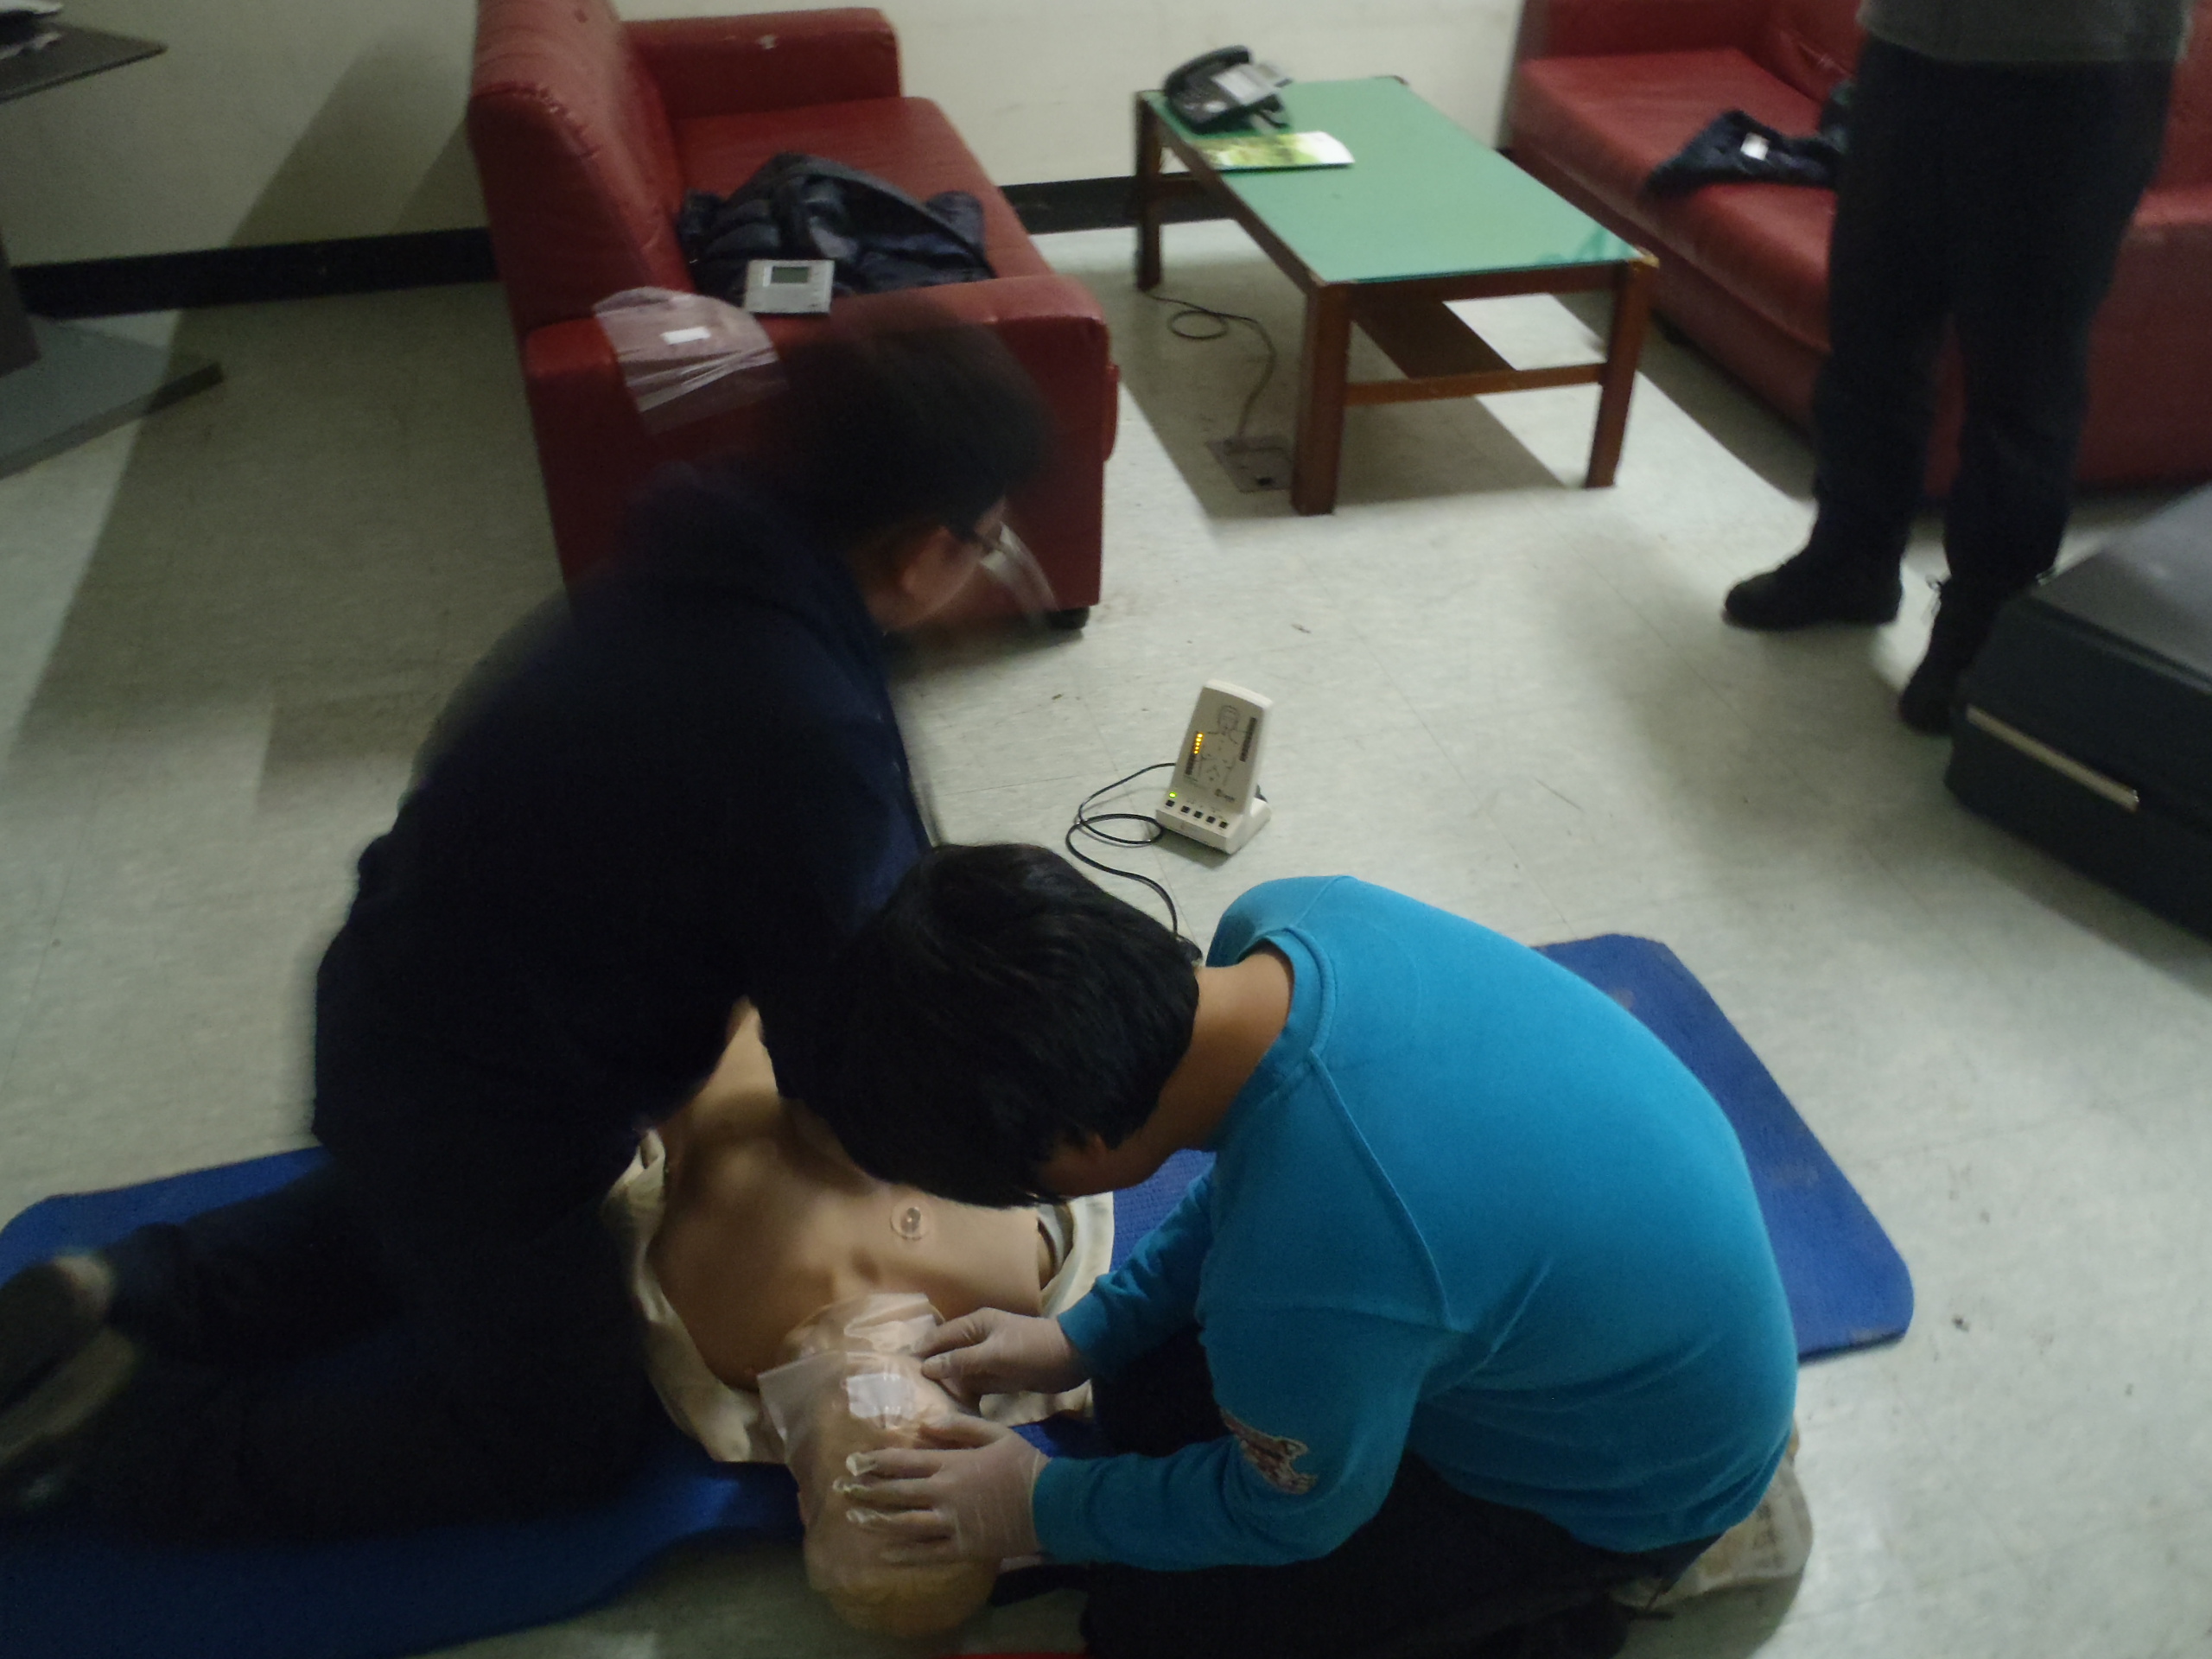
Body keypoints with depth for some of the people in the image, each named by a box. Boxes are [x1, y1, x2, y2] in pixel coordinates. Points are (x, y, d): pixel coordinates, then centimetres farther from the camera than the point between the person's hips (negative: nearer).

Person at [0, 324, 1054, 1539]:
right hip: (471, 1096, -8)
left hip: (409, 1007, 9)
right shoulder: (810, 741, -34)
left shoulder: (716, 561, -6)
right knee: (569, 1438, 15)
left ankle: (131, 1300, 28)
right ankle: (124, 1429, 13)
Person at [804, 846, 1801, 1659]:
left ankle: (1545, 1578, 11)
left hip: (1636, 1470, -7)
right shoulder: (1283, 924, -21)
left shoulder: (1300, 1294, -42)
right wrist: (1083, 1336, 0)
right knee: (1149, 1390, 9)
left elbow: (1290, 1513, -16)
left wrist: (1043, 1511, -2)